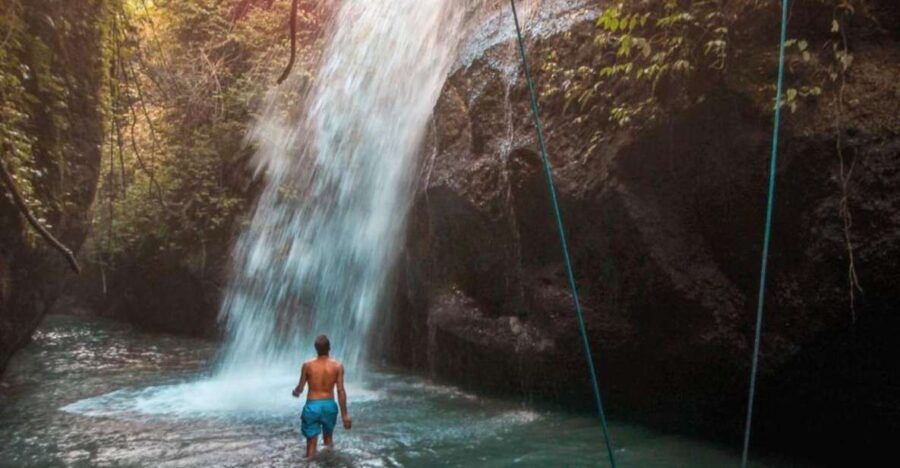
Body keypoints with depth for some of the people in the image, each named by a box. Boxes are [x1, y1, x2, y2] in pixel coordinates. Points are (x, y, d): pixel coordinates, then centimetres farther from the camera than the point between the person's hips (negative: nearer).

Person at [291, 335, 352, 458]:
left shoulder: (307, 365, -7)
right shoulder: (338, 365, -8)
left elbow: (300, 388, 2)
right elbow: (341, 391, -9)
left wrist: (295, 392, 26)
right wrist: (345, 414, -3)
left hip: (312, 406, -1)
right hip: (329, 405, 1)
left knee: (311, 442, 7)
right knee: (328, 439, 23)